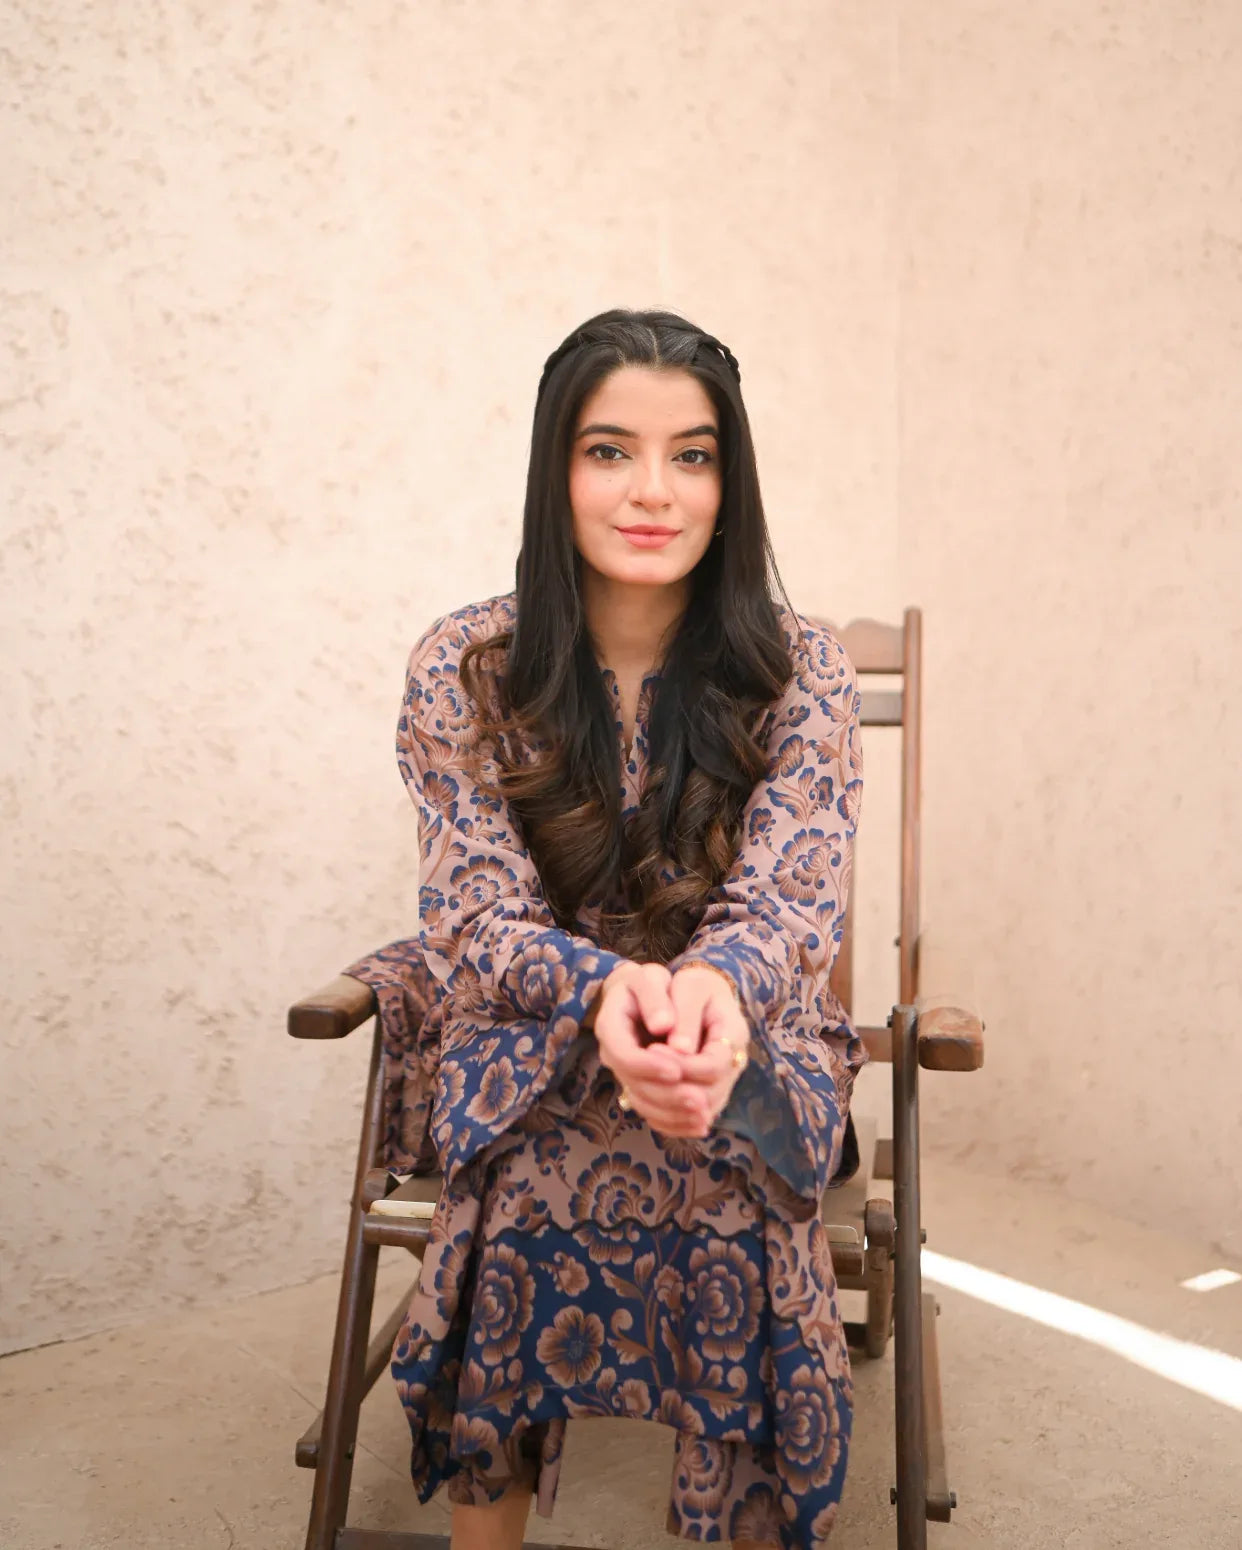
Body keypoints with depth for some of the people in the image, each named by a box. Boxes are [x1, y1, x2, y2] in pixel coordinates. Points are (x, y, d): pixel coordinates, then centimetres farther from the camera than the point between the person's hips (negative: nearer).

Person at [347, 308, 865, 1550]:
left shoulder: (800, 672, -4)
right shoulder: (463, 669, -4)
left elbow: (790, 897, -12)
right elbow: (474, 914, -10)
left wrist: (715, 984, -38)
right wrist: (607, 989, -32)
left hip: (745, 1043, 1)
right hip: (521, 1042, 0)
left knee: (719, 1152, -33)